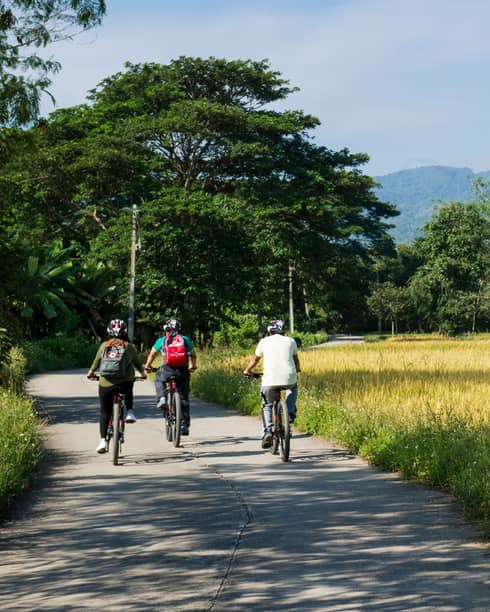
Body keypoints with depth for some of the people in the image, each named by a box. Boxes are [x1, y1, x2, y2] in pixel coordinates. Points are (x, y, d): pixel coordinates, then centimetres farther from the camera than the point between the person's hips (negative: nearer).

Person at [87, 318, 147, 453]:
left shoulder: (104, 345, 6)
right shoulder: (129, 346, 6)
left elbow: (96, 362, 15)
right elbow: (137, 363, 16)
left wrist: (91, 373, 35)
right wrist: (143, 373, 36)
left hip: (106, 384, 0)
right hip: (125, 383, 0)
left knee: (105, 412, 12)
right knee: (128, 391, 36)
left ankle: (102, 441, 2)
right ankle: (129, 412, 17)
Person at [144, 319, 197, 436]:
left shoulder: (161, 340, 15)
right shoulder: (186, 340, 17)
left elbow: (152, 354, 26)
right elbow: (193, 355, 28)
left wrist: (147, 366, 44)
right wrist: (193, 366, 46)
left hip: (167, 370, -1)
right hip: (183, 371, 1)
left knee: (159, 380, 33)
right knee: (184, 399, 13)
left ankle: (161, 399, 8)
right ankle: (185, 425, 11)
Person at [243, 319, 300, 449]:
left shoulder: (264, 341, 15)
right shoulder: (291, 341, 18)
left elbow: (255, 359, 30)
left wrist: (247, 370, 49)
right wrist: (297, 370, 57)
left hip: (270, 380, -1)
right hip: (289, 378, 1)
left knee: (267, 405, 19)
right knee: (293, 387, 36)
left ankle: (267, 431, -1)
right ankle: (290, 413, 18)